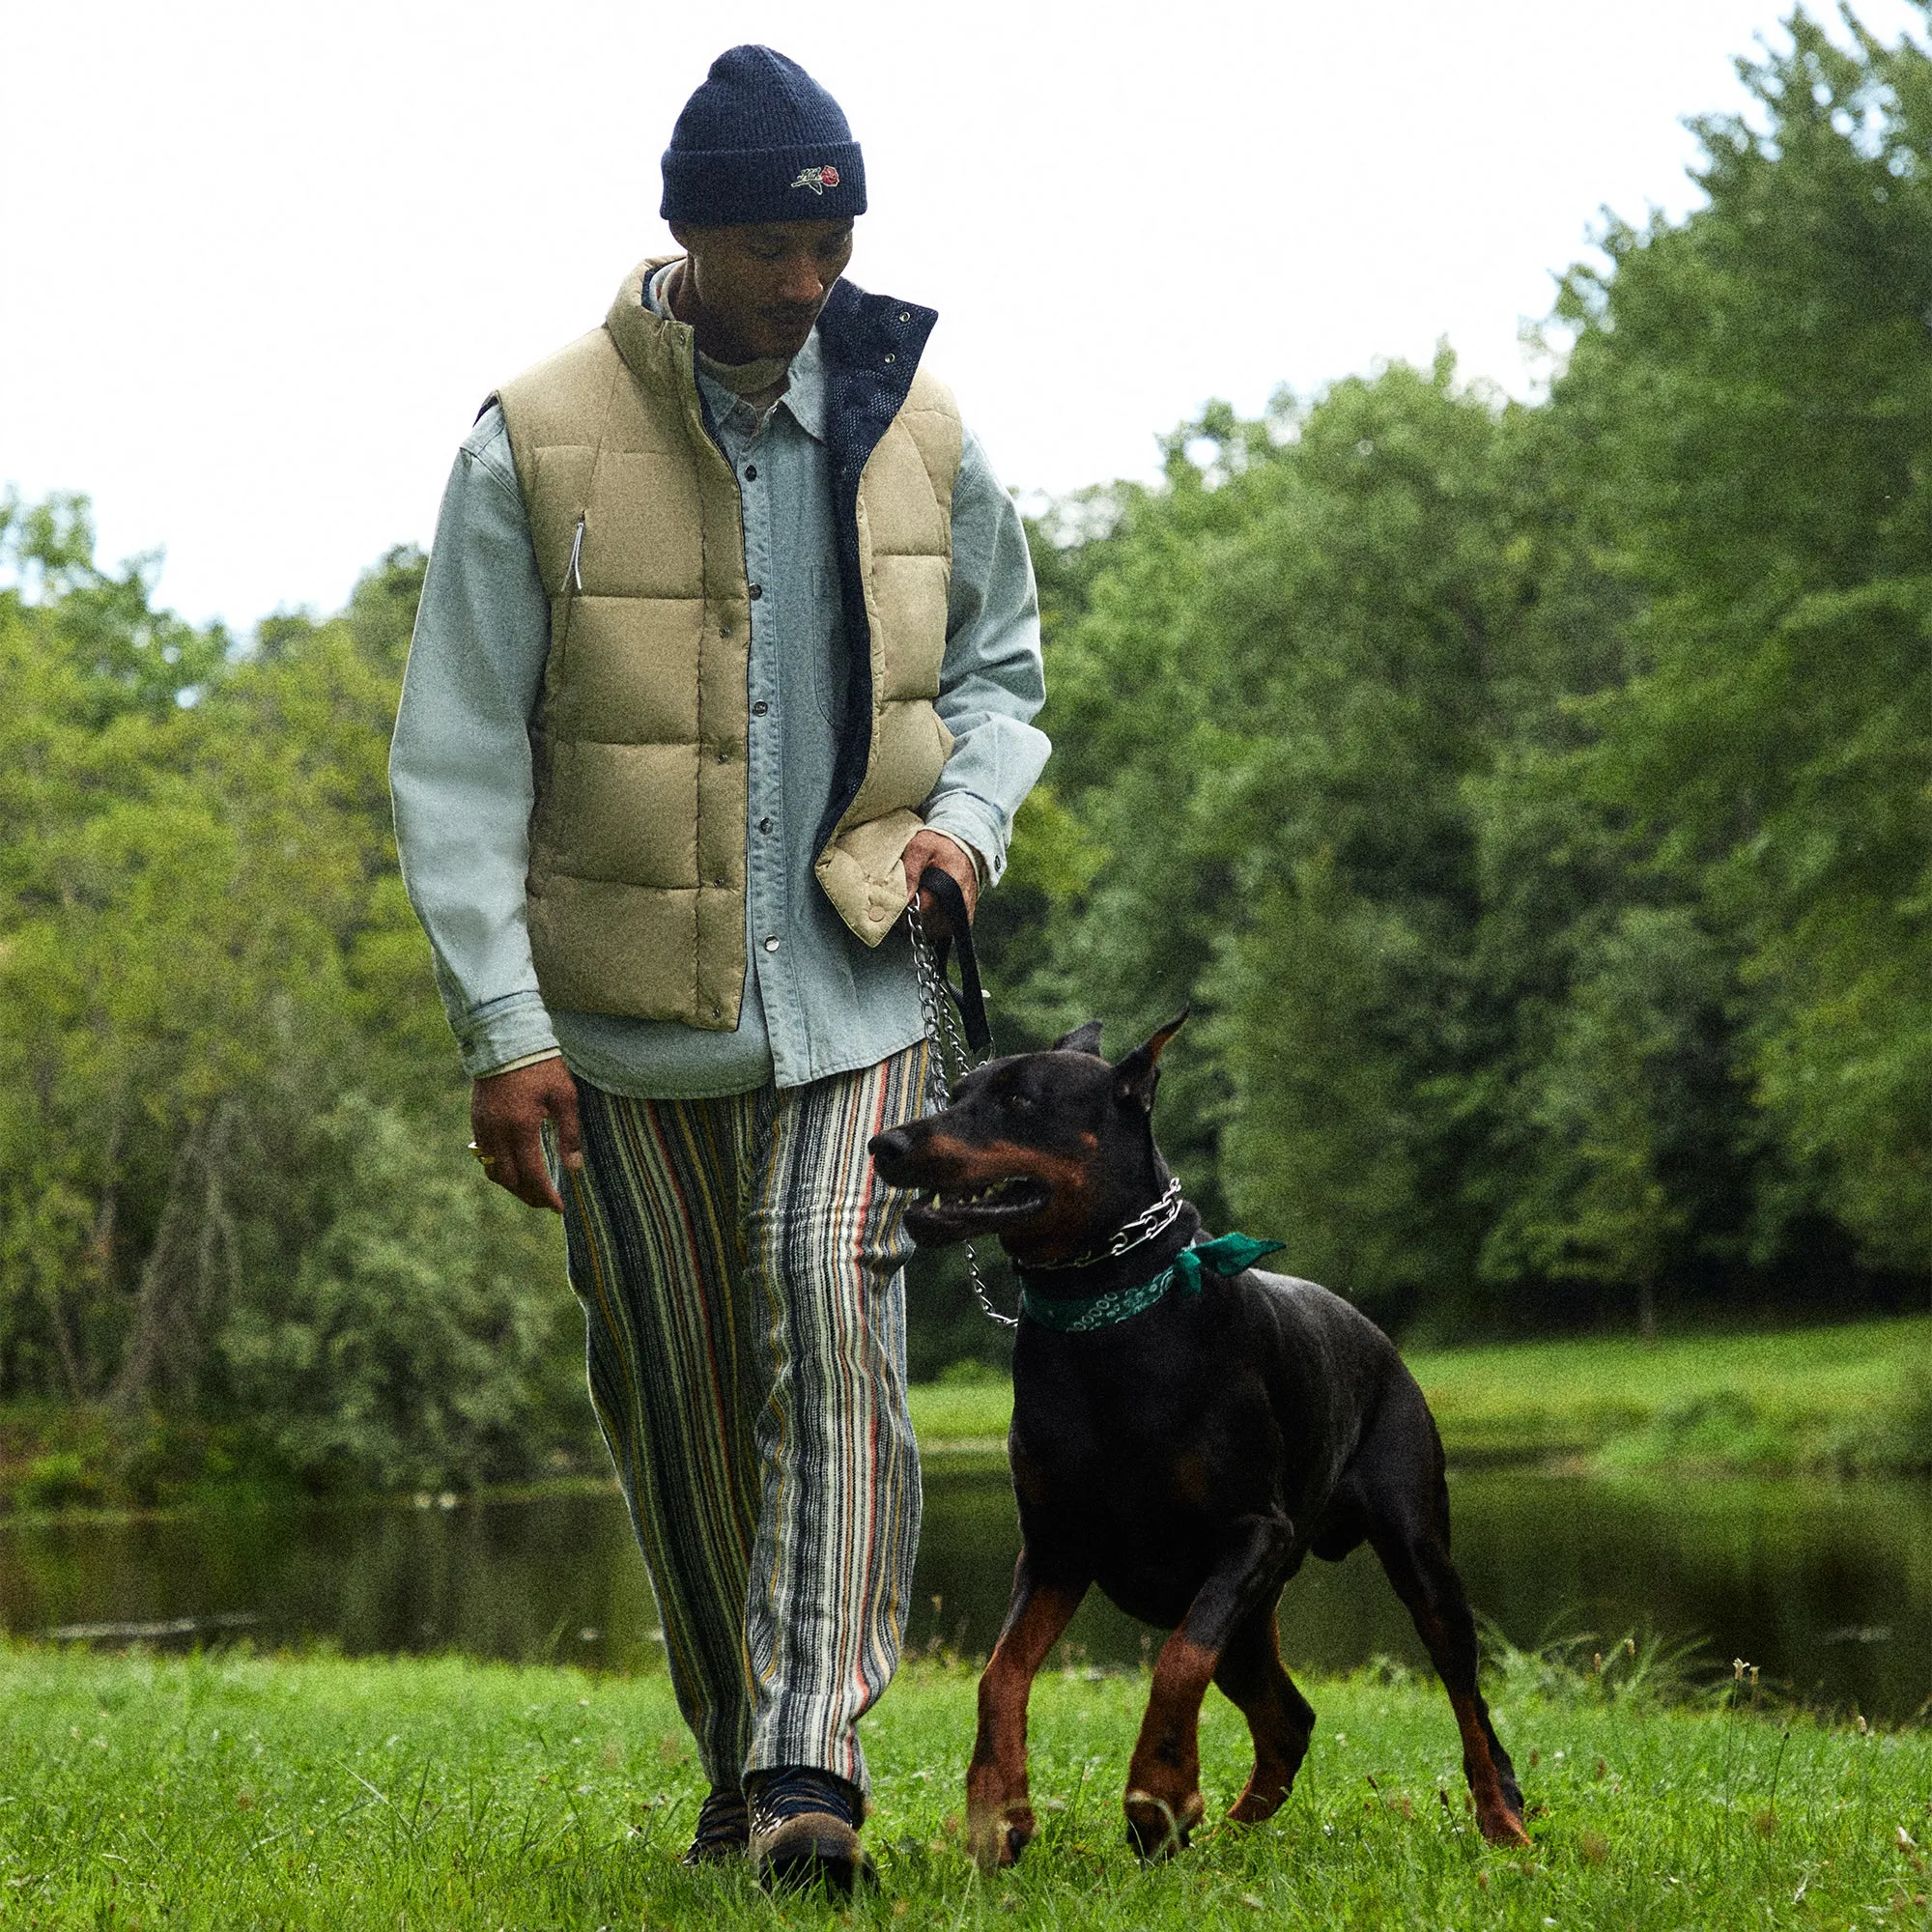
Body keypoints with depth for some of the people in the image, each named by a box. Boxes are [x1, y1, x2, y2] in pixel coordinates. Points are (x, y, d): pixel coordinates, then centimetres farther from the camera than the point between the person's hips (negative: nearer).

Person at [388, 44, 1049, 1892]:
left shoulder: (915, 429, 1)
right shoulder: (537, 442, -8)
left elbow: (998, 664, 18)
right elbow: (458, 759, -7)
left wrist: (967, 816, -4)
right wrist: (503, 1024, -12)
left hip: (848, 981, 1)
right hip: (621, 1000, 0)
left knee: (833, 1327, -17)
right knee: (673, 1391, 7)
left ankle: (809, 1760, -19)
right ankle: (735, 1761, 22)